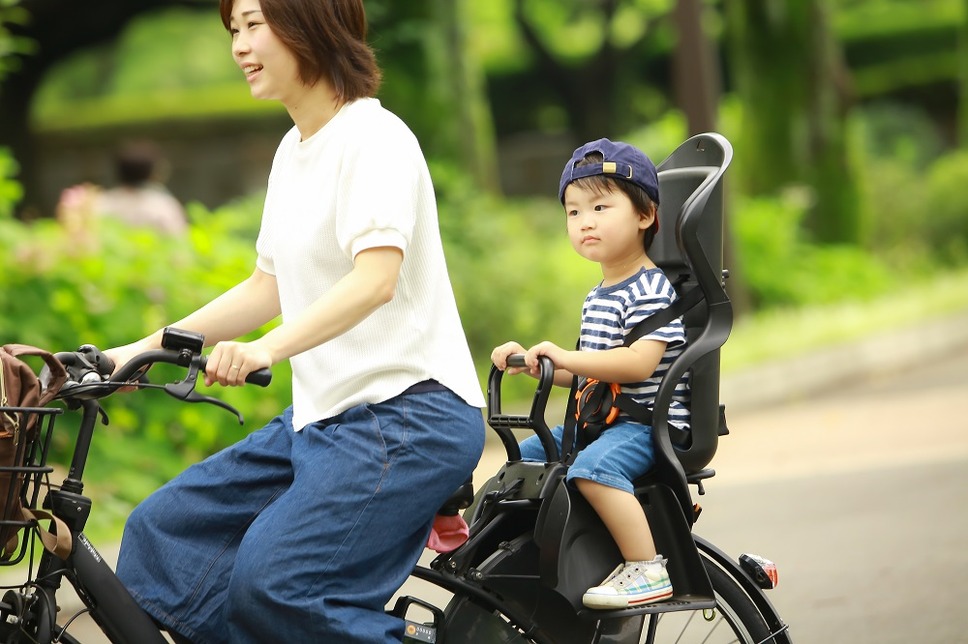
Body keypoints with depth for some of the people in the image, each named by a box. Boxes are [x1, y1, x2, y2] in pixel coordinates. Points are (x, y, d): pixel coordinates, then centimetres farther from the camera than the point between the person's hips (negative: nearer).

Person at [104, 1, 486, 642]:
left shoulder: (374, 136, -12)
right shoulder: (294, 149, 15)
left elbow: (375, 279, -26)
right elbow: (269, 287, 22)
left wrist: (267, 348, -39)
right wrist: (143, 349, 15)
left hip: (407, 411, -9)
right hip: (325, 414, 9)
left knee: (272, 577, -25)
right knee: (162, 531, 1)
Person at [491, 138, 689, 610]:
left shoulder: (651, 289, -12)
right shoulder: (598, 297, 20)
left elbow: (640, 362, -25)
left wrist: (566, 357, -30)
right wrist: (530, 362, 9)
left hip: (649, 421, -10)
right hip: (599, 419, 10)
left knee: (592, 468, -34)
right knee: (522, 458, 12)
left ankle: (649, 570, -29)